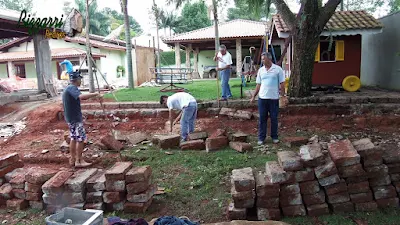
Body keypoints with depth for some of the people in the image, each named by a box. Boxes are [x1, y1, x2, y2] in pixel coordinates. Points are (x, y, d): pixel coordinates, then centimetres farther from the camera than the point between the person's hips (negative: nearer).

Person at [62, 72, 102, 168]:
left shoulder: (68, 88, 15)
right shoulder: (72, 88, -17)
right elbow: (81, 96, -35)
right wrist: (95, 94, -31)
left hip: (70, 118, 10)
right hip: (75, 118, -10)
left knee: (73, 138, 16)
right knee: (81, 138, -5)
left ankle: (73, 159, 24)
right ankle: (79, 161, 1)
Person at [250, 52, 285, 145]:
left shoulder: (278, 69, -3)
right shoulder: (260, 70, 7)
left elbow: (282, 84, -1)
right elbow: (258, 84, 12)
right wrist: (253, 96, 9)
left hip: (274, 98, -3)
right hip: (262, 98, 3)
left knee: (274, 118, 7)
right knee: (262, 119, 6)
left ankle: (274, 137, 22)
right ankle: (261, 138, 15)